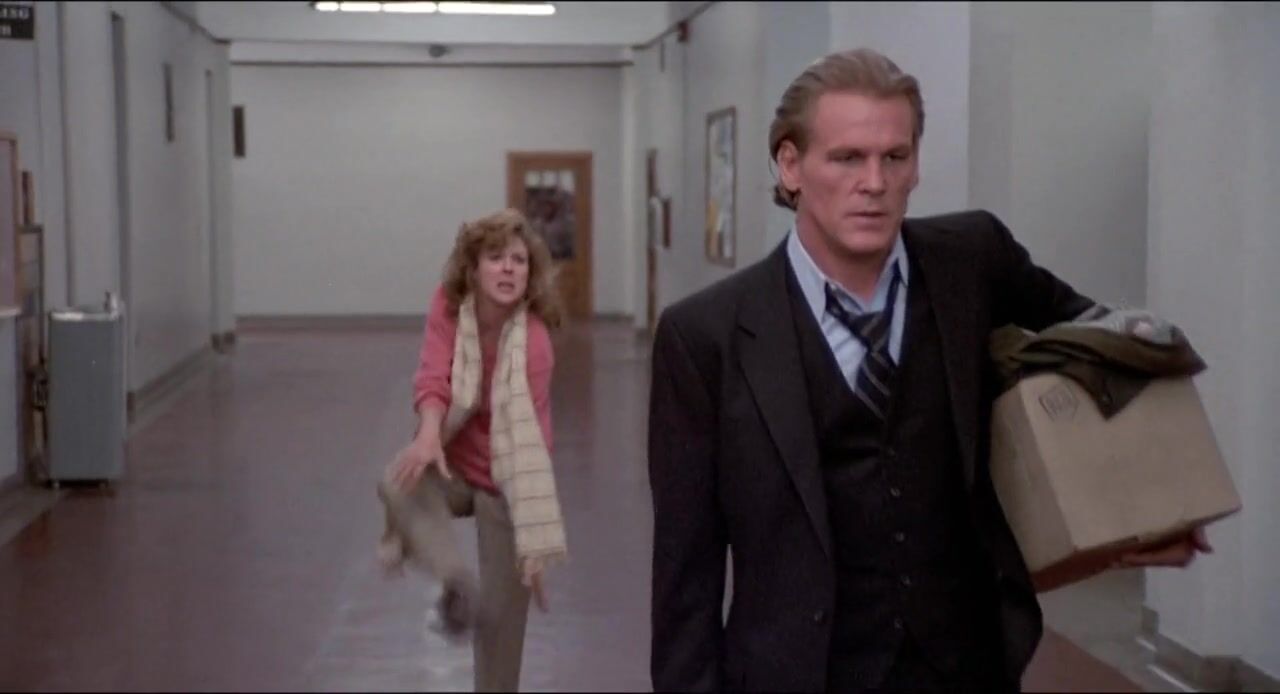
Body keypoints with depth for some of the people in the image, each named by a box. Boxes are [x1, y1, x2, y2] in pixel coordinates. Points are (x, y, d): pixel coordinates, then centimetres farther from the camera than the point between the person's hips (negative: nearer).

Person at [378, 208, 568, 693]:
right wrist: (429, 436, -44)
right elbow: (432, 377, -22)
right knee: (399, 484, -33)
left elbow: (532, 439, -26)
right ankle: (457, 584, -29)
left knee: (501, 612, 1)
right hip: (452, 465, 3)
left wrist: (536, 539, -31)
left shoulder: (533, 343, -23)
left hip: (503, 481, -2)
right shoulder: (448, 306, -12)